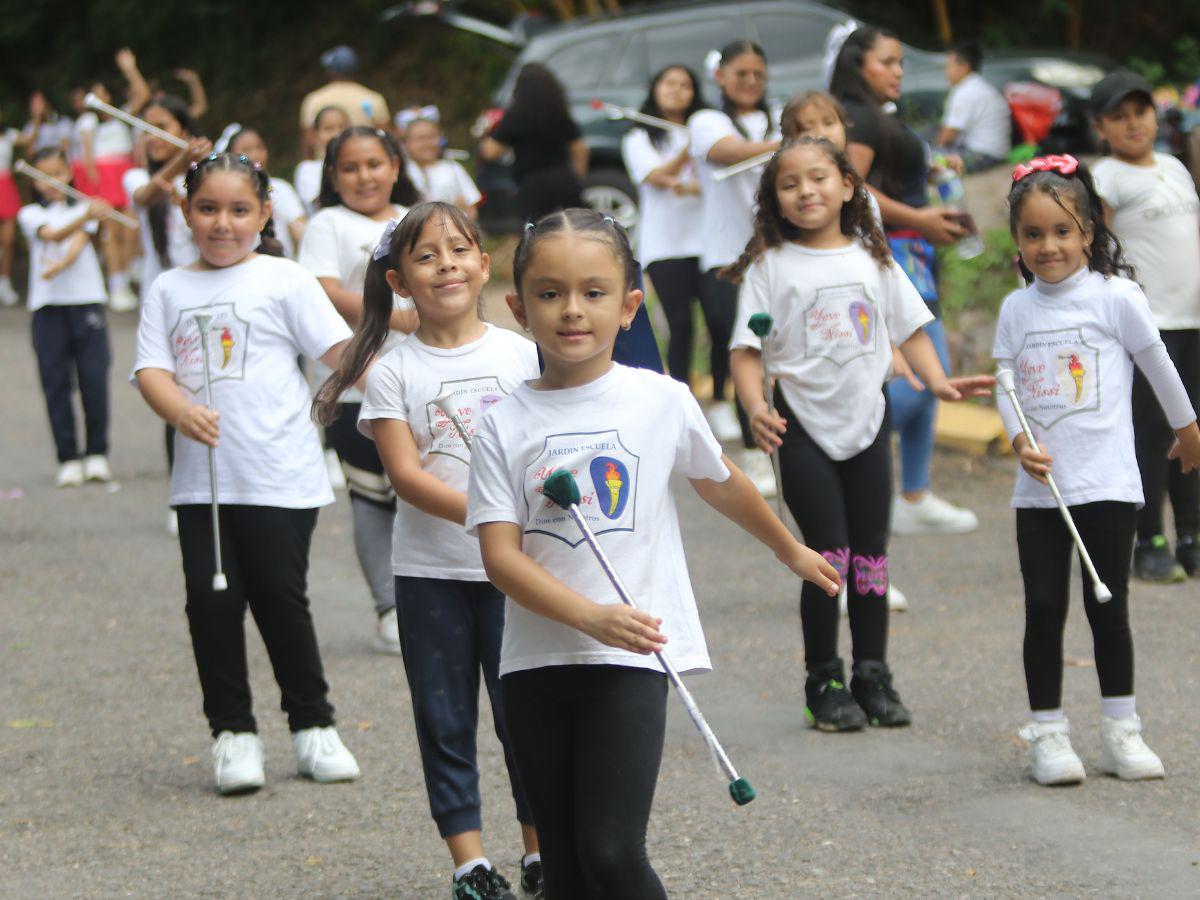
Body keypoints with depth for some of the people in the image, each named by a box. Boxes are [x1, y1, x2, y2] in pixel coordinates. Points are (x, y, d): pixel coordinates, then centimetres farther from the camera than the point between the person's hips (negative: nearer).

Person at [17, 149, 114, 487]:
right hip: (48, 305, 0)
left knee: (94, 376, -6)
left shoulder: (83, 208, 10)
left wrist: (60, 265, -27)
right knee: (55, 380, -2)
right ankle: (68, 458, 2)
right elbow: (53, 235, -13)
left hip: (86, 298, 0)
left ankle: (97, 453, 5)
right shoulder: (31, 214, 7)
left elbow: (79, 242, -7)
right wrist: (85, 216, -32)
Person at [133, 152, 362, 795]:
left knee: (280, 598, 1)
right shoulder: (170, 290, 11)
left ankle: (312, 726, 17)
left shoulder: (283, 280, 2)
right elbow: (151, 369, 2)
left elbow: (339, 350, -4)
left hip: (280, 476, -3)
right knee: (212, 601, 0)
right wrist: (182, 411, -19)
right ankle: (232, 733, 11)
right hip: (201, 479, 3)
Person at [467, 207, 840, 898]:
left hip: (631, 660, -2)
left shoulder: (662, 401, 0)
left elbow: (720, 483, 19)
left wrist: (793, 551, 34)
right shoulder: (505, 424, 0)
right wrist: (591, 616, -22)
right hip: (537, 660, 2)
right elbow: (501, 555, -7)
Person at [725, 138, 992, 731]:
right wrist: (755, 406, -22)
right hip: (804, 426, -3)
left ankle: (873, 677, 17)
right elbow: (747, 350, -5)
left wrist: (938, 381, -3)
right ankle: (824, 682, 5)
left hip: (866, 419, 3)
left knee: (871, 555, 7)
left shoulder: (871, 259, 8)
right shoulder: (769, 266, -3)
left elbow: (908, 329, 13)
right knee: (828, 555, -7)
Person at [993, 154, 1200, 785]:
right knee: (1044, 608, 3)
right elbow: (1008, 384, 4)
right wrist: (1020, 441, -14)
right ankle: (1047, 734, 10)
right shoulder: (1016, 309, 5)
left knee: (1107, 609, 3)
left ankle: (1120, 732, 14)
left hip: (1106, 485, -3)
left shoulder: (1115, 296, -5)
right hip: (1038, 487, 3)